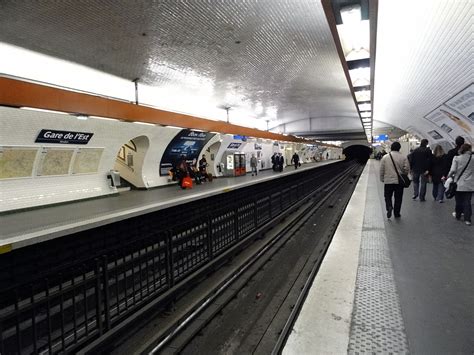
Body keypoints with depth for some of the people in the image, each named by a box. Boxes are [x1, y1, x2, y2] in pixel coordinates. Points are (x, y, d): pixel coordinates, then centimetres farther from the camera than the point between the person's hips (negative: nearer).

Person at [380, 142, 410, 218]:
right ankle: (397, 213, 16)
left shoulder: (385, 157, -2)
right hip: (399, 181, 0)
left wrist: (382, 179, 12)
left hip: (388, 181, 0)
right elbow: (407, 169, -4)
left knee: (387, 196, 13)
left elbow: (381, 170, 1)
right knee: (398, 198, 10)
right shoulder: (403, 157, -3)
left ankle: (389, 207, -12)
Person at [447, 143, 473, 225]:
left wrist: (449, 176, 5)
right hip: (469, 185, 1)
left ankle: (458, 215, 27)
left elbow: (453, 170, -13)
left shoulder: (456, 158, -7)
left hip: (459, 184, 0)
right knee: (467, 202, 5)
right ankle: (467, 219, 4)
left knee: (459, 201, 13)